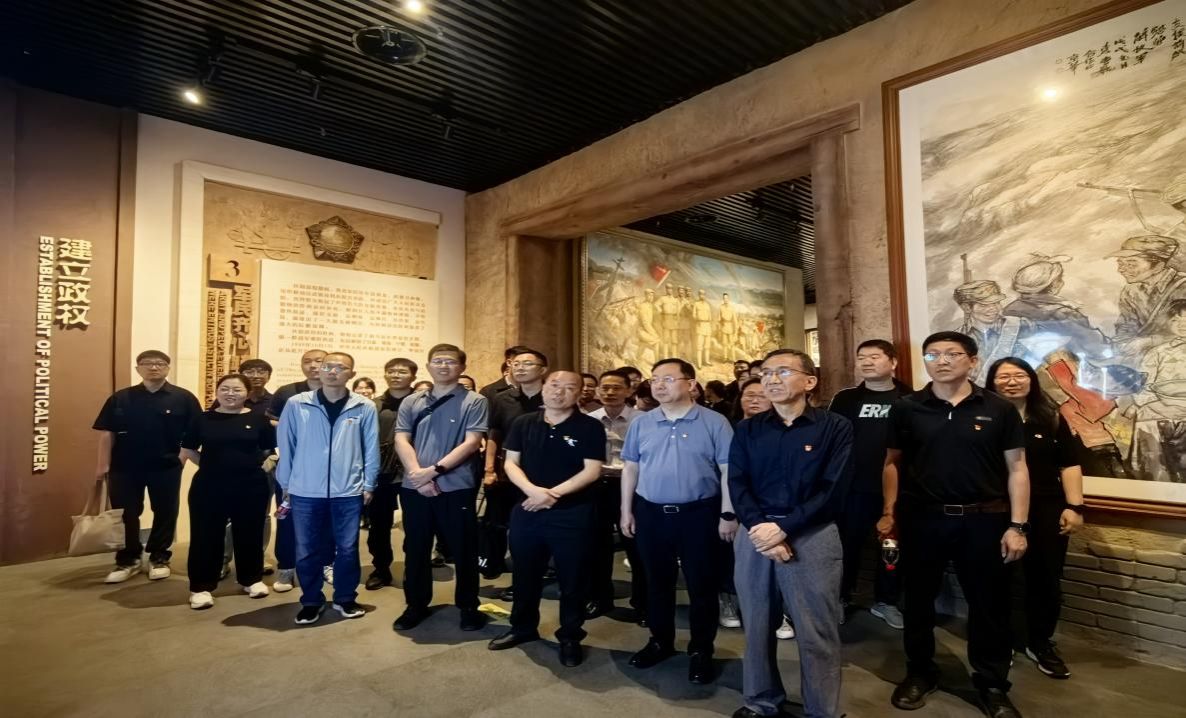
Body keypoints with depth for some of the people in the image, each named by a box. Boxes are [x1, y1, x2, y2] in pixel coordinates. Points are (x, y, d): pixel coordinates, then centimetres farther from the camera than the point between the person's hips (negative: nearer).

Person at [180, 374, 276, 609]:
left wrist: (255, 465, 1)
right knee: (206, 536, 5)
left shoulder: (258, 419, -1)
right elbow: (188, 449, 9)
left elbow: (270, 449, 6)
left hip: (251, 486, 0)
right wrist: (210, 465, 4)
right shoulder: (204, 419, 1)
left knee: (249, 534, 11)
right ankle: (201, 587, 18)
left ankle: (251, 579, 27)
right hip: (209, 486, 0)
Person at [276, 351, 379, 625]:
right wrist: (285, 483, 7)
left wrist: (369, 484, 1)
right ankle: (311, 601, 29)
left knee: (347, 549, 9)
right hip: (305, 491, 1)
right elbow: (285, 445, 5)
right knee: (307, 551, 10)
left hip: (349, 491, 0)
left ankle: (345, 598, 28)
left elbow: (371, 449, 2)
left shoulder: (365, 407, -2)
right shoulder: (297, 404, -2)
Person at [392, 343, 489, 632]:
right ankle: (416, 605, 32)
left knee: (463, 551, 7)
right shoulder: (411, 402, 8)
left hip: (457, 488, -3)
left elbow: (471, 443, -11)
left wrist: (434, 470, -16)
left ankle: (468, 607, 25)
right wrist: (418, 475, -14)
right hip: (414, 488, 3)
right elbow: (401, 440, 1)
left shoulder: (475, 402, -3)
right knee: (415, 550, 14)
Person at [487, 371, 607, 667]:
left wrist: (554, 493, -19)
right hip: (526, 510, 4)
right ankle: (523, 627, 39)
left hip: (572, 514, -3)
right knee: (525, 574, 18)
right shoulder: (523, 423, 4)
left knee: (572, 578, 9)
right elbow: (511, 463, 2)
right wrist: (532, 490, -16)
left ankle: (570, 637, 27)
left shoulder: (590, 427, -7)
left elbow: (592, 471, -12)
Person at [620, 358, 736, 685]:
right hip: (651, 512, 3)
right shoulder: (640, 423, 4)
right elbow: (631, 468, 9)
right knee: (657, 581, 17)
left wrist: (728, 514, -9)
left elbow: (728, 470, -6)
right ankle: (660, 641, 36)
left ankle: (701, 650, 27)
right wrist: (626, 510, 8)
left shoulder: (714, 422, -7)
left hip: (698, 513, -3)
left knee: (701, 585, 9)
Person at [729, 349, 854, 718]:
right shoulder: (747, 430, 8)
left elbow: (833, 490, -9)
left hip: (812, 536, -3)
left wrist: (783, 528, -15)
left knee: (817, 632, 6)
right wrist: (760, 528, -15)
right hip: (755, 535, 3)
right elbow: (737, 485, 1)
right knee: (756, 625, 13)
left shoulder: (836, 428, -1)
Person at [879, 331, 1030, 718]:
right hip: (921, 518, 1)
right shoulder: (906, 408, -1)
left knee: (989, 604, 12)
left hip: (983, 519, 0)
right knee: (918, 599, 13)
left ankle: (992, 684, 33)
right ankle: (919, 673, 33)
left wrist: (1017, 526, -5)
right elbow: (892, 463, 5)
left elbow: (1016, 469, 0)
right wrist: (889, 513, 1)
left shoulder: (999, 409, -2)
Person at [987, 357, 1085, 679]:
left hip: (1046, 512, 3)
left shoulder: (1051, 419, 5)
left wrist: (1074, 506, -3)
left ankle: (1041, 644, 28)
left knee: (1046, 581, 9)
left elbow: (1070, 465, 5)